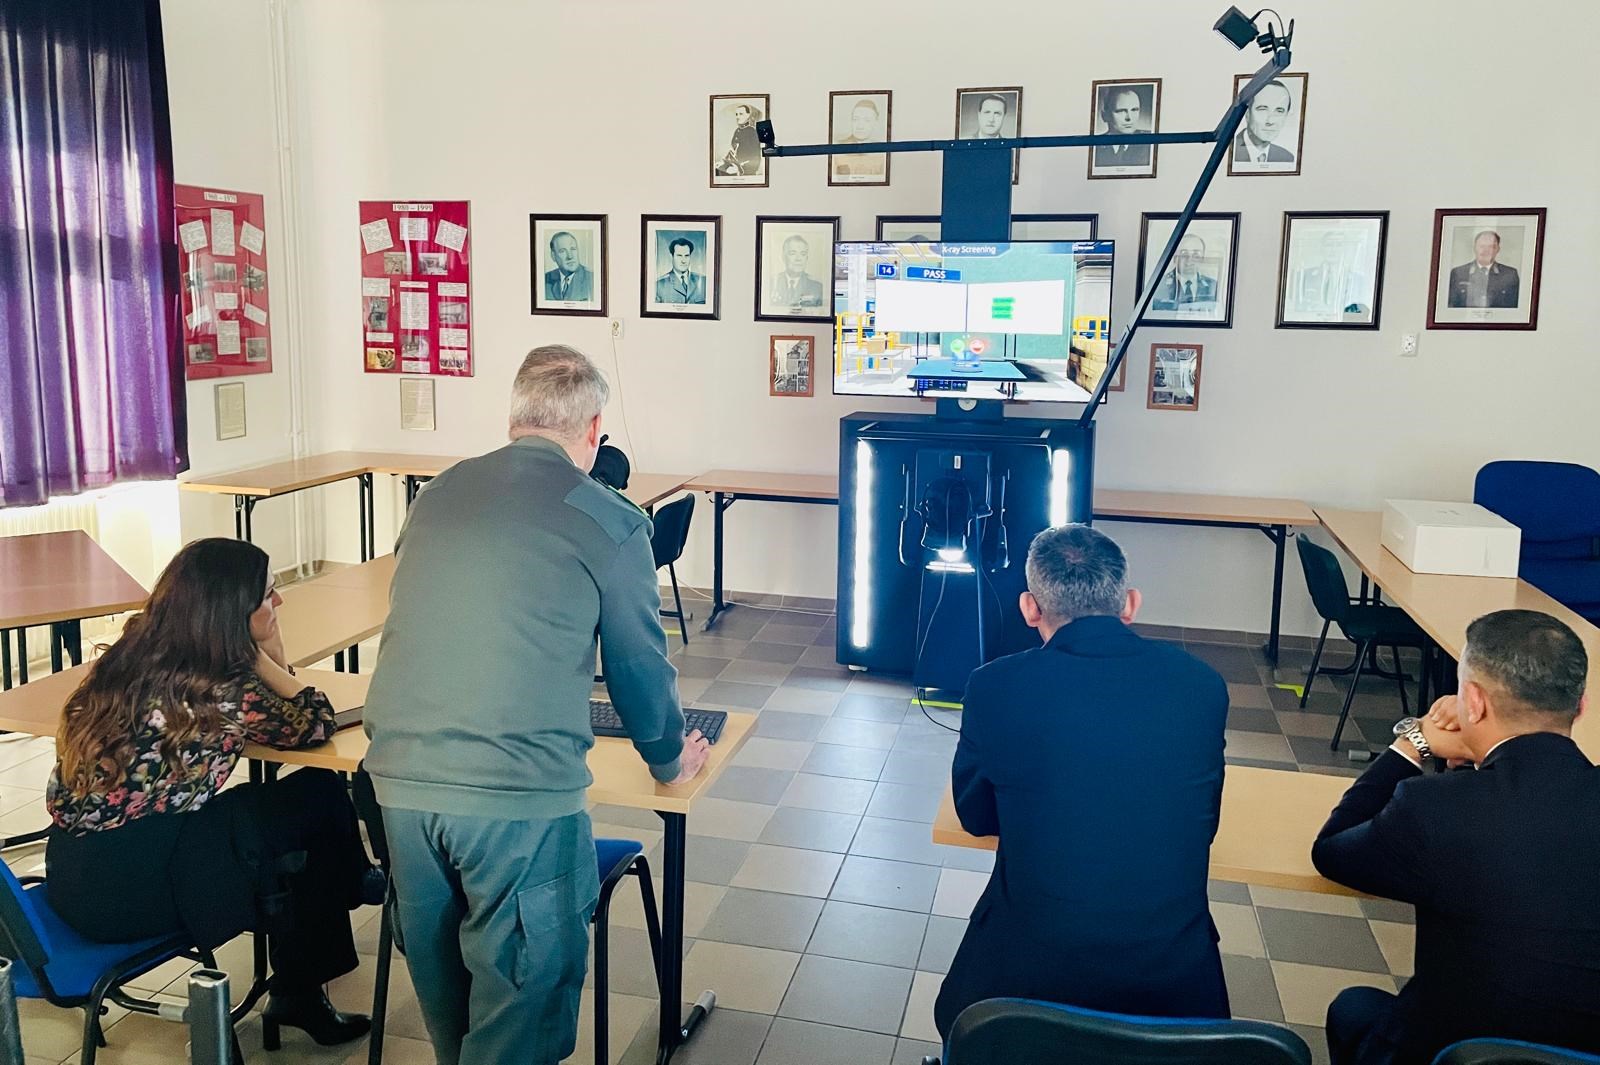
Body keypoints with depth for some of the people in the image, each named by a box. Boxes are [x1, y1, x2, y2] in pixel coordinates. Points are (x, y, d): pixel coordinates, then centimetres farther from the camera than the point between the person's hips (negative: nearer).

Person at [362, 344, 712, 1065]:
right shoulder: (612, 523, -3)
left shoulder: (437, 494, 12)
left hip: (400, 780, 6)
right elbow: (639, 662, 6)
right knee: (523, 995, 10)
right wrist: (669, 759, 25)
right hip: (520, 796, -6)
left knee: (443, 991, 24)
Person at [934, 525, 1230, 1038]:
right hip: (1174, 984, 3)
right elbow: (1202, 821, 10)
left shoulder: (994, 687, -12)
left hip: (1025, 975, -2)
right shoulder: (1202, 684, -5)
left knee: (960, 1023, 30)